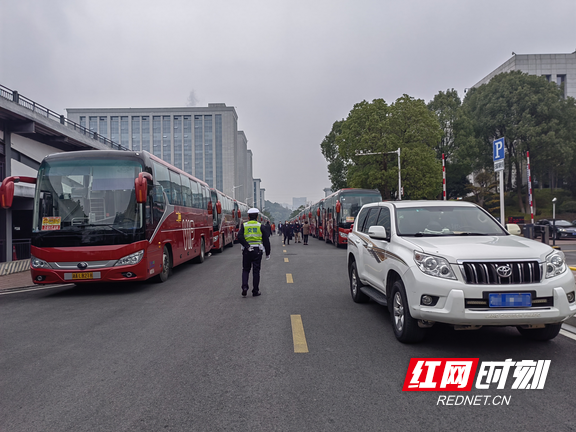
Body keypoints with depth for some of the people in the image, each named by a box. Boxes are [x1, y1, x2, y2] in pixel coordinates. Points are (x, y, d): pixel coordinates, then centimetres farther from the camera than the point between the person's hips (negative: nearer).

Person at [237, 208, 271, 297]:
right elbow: (266, 240, 0)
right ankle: (255, 291, 9)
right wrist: (267, 253, 6)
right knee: (256, 271, 6)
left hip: (246, 251, 1)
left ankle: (244, 287, -3)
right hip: (257, 251, -1)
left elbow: (239, 237, -15)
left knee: (245, 270, 14)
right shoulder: (260, 226, 0)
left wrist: (247, 245, -16)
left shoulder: (243, 226, 2)